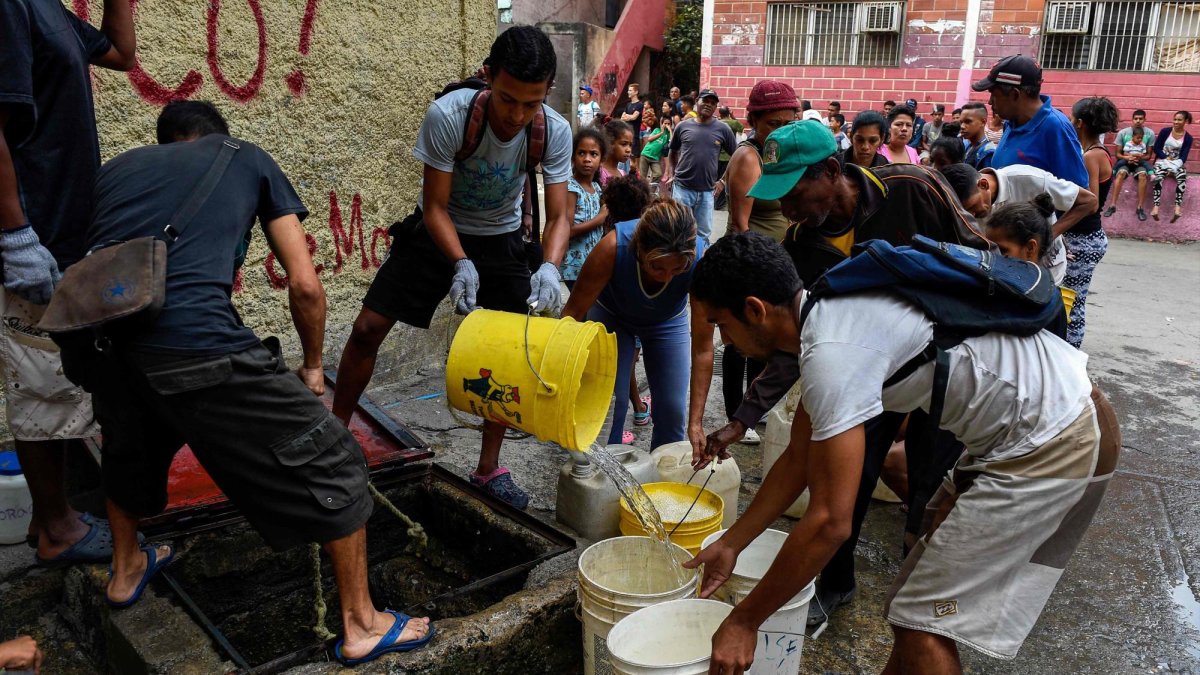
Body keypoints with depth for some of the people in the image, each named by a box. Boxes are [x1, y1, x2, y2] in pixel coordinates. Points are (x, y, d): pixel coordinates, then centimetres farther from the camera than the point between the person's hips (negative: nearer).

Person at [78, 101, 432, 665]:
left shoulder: (117, 166, 30)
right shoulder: (247, 158, 21)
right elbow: (305, 285, 13)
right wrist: (313, 365, 28)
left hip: (92, 338, 6)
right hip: (193, 340, -5)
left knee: (127, 444, 39)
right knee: (331, 462, 10)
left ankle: (125, 570, 58)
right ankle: (362, 625, 20)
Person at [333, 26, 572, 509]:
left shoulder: (554, 132, -23)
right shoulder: (448, 115, -30)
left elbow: (558, 215, -20)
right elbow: (435, 207, -24)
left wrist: (549, 267, -40)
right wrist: (462, 265, -40)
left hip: (501, 239, 2)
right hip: (438, 231, -1)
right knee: (368, 328, -7)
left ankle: (489, 469, 11)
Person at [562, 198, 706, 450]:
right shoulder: (614, 247, -39)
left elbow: (703, 345, -29)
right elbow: (573, 313, -26)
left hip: (668, 322, 1)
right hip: (611, 314, -1)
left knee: (672, 409, -1)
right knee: (609, 402, -9)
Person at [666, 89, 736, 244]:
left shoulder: (723, 129, 1)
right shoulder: (683, 126, 3)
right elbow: (673, 152, 17)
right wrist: (673, 174, 7)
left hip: (707, 191, 1)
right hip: (682, 188, 0)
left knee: (703, 234, 9)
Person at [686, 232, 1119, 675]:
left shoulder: (832, 352, -25)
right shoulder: (828, 317, 6)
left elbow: (830, 522, -24)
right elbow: (798, 459, 14)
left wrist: (744, 621, -14)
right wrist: (731, 544, 19)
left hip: (1054, 446, -10)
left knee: (924, 622, -4)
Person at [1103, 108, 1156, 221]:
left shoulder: (1150, 134, -3)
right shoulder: (1122, 133, -4)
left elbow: (1149, 155, 1)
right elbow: (1118, 154, -1)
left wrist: (1140, 157, -21)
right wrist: (1128, 157, -21)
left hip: (1141, 162, 0)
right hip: (1125, 161, 0)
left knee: (1143, 174, -33)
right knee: (1121, 173, -34)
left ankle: (1140, 208, -27)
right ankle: (1113, 205, -33)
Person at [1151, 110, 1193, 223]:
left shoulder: (1188, 138, 3)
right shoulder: (1165, 131, 1)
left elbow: (1183, 157, -3)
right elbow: (1156, 149, 0)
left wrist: (1174, 167, -20)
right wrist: (1167, 158, -14)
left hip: (1177, 164, 1)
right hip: (1162, 161, -1)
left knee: (1182, 177, -33)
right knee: (1158, 176, -35)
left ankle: (1178, 207, -44)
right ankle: (1156, 207, -48)